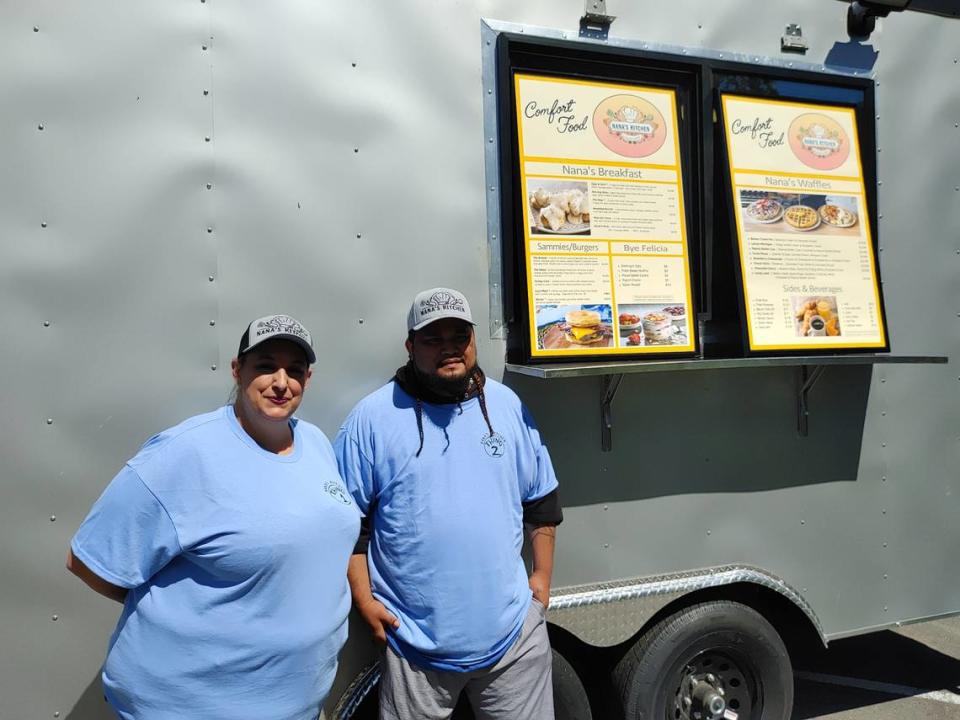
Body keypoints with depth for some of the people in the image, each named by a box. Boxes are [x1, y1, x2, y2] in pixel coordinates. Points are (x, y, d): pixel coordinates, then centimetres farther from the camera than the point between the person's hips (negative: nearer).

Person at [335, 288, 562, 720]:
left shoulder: (508, 406, 4)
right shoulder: (373, 417, -7)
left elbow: (542, 502, 11)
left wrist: (543, 576, 9)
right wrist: (365, 600, -6)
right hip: (416, 641, -2)